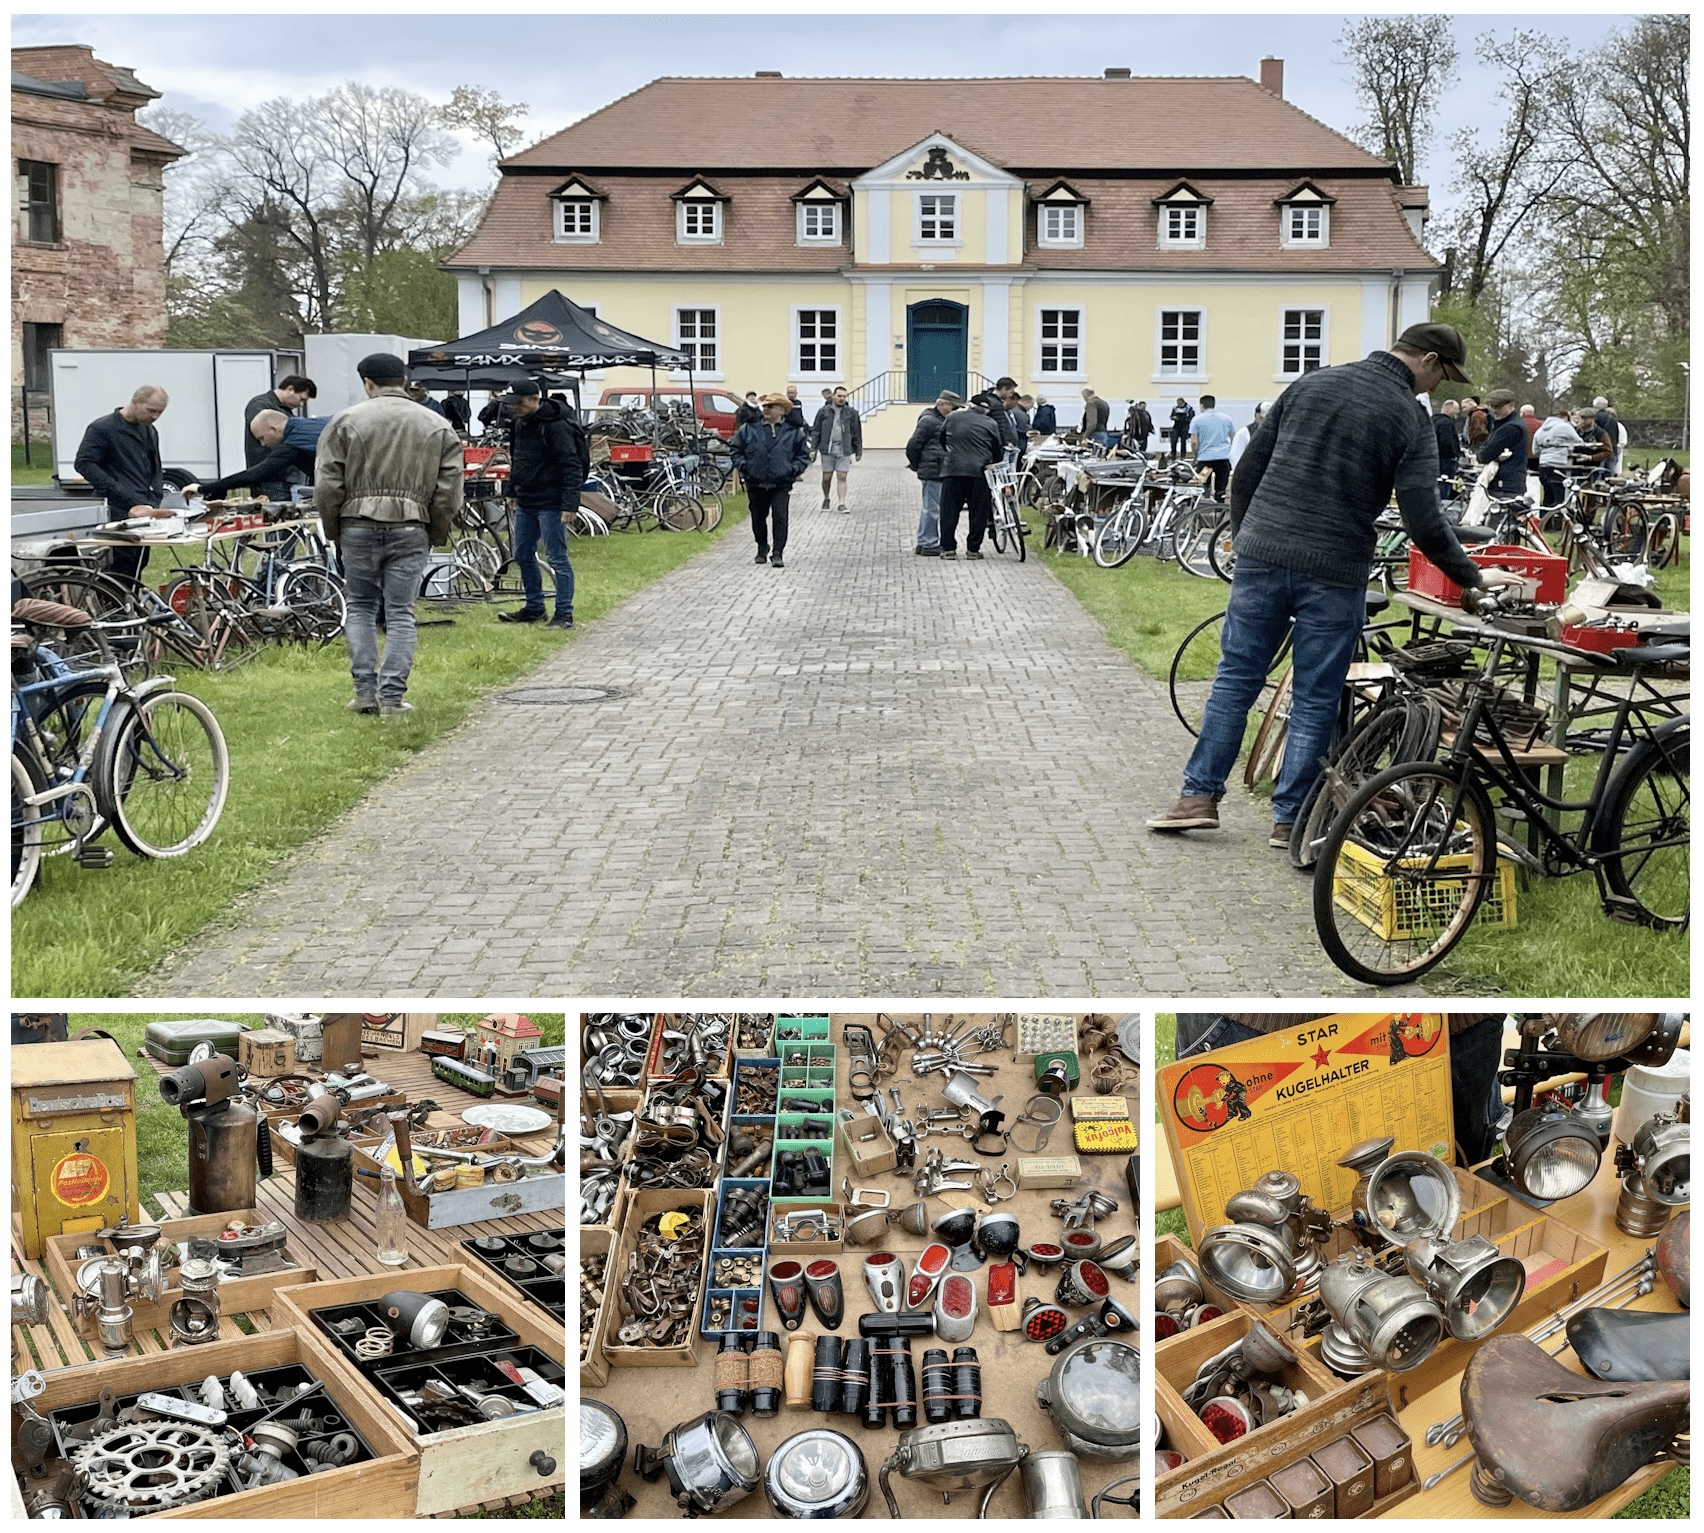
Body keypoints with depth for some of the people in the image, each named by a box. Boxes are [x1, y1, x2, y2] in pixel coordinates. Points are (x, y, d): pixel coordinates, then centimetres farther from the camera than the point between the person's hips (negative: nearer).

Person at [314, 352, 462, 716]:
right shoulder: (438, 427, 6)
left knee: (360, 607, 13)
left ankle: (365, 690, 9)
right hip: (410, 527, 1)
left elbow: (327, 486, 0)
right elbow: (449, 491, 3)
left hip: (358, 526, 0)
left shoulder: (345, 421, 2)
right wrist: (436, 535, 13)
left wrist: (333, 530, 12)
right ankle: (392, 697, 1)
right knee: (401, 614, 4)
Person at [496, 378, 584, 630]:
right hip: (525, 503, 10)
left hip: (550, 505, -10)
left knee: (557, 559, -6)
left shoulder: (556, 426, -16)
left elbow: (573, 467, -19)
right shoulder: (521, 424, 12)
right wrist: (514, 493, 22)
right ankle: (534, 608, 26)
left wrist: (569, 504, -24)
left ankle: (564, 614, -1)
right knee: (523, 555, 15)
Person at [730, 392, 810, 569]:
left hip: (781, 484, -2)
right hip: (756, 483, 2)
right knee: (758, 518, 12)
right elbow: (735, 449, 12)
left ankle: (777, 553, -9)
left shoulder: (794, 432, 2)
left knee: (780, 518, -12)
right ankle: (762, 549, 32)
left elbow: (804, 454, 9)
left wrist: (794, 469, -5)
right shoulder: (749, 430, 3)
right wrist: (743, 465, -1)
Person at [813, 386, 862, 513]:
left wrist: (858, 451, 8)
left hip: (844, 451, 0)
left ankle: (842, 503, -1)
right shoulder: (823, 412, 3)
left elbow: (856, 433, 8)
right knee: (827, 477, 7)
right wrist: (813, 448, -1)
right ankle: (826, 500, 28)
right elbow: (816, 432, 5)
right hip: (827, 449, 0)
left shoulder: (851, 413, 4)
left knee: (842, 477, -4)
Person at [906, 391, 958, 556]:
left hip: (939, 472, 10)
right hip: (933, 472, -10)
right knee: (933, 508, -7)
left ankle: (923, 542, 22)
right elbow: (913, 446, -14)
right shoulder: (928, 421, -12)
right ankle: (930, 544, -4)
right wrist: (917, 466, -3)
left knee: (929, 508, 15)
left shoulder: (942, 421, 20)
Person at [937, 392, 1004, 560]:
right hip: (979, 471, -1)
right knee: (978, 512, 6)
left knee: (949, 510, 5)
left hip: (952, 470, 1)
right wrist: (994, 465, 26)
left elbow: (941, 440, 19)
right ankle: (973, 549, 6)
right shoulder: (990, 424, 4)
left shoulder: (952, 418, 9)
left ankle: (948, 548, 2)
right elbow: (997, 451, 8)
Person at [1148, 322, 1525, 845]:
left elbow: (1249, 467, 10)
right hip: (1334, 573, -3)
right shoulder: (1411, 417, -4)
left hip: (1261, 557, 4)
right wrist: (1473, 577, 1)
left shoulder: (1311, 384, 9)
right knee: (1315, 700, 7)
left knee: (1235, 678, 13)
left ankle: (1200, 796, 14)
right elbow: (1423, 520, -10)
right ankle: (1290, 819, 11)